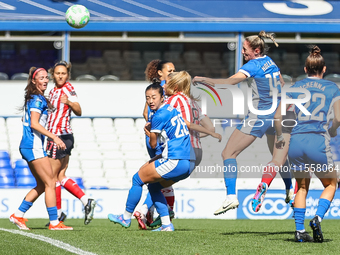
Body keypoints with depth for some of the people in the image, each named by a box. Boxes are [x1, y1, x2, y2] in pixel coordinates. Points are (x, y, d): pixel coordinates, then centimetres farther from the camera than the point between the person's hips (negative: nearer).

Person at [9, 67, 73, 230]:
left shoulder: (33, 98, 16)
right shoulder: (38, 99, -13)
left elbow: (25, 120, 26)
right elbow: (34, 124, -21)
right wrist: (54, 137, -23)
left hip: (27, 146, 10)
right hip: (34, 146, -10)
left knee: (41, 185, 13)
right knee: (50, 183, -8)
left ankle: (18, 215, 13)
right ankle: (54, 222, -8)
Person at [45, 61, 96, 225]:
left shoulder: (68, 89, -11)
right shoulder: (53, 90, 14)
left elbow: (78, 111, -24)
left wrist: (69, 102, -42)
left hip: (60, 136, -9)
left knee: (53, 176, -1)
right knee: (60, 176, 9)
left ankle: (58, 213, 7)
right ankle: (86, 201, 5)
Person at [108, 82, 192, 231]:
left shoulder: (159, 116, -11)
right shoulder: (172, 110, 16)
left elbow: (153, 144, -1)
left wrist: (148, 132, 18)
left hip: (175, 162, -9)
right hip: (188, 164, 9)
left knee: (138, 179, 6)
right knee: (153, 186, 22)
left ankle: (126, 217, 19)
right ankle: (166, 224, 14)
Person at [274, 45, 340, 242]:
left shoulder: (295, 87, 11)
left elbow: (278, 115, 5)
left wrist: (280, 136, 20)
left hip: (296, 141, 3)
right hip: (318, 141, -3)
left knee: (302, 186, 20)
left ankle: (300, 230, 10)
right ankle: (318, 217, -8)